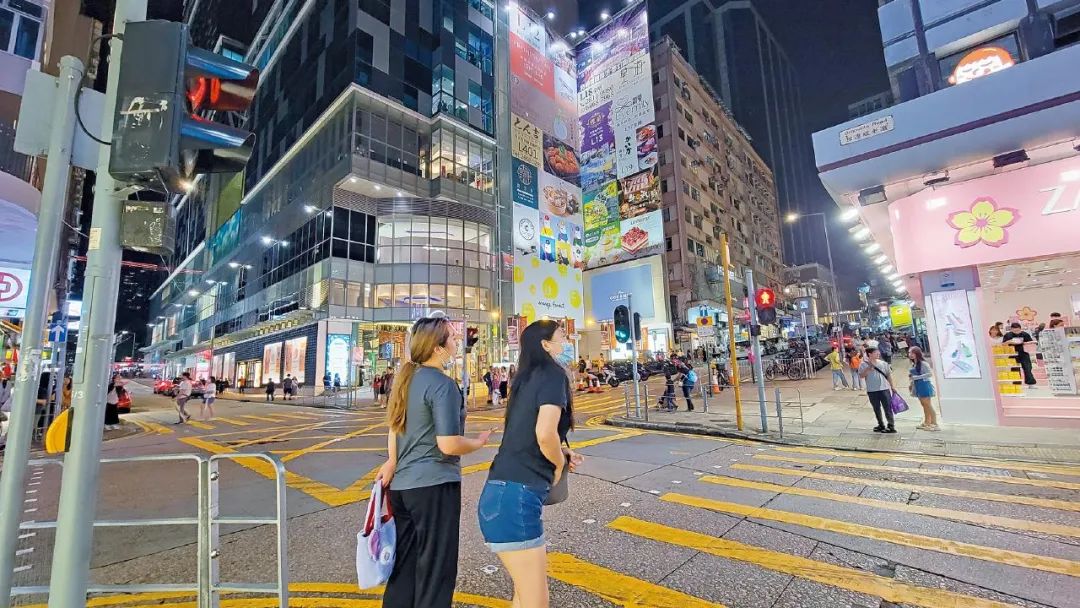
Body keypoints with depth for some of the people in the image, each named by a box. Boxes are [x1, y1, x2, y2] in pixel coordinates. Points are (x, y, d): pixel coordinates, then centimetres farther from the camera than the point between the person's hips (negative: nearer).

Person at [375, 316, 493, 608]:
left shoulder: (407, 379, 8)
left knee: (403, 566, 20)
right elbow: (448, 444, -22)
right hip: (434, 486, -8)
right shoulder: (442, 384, -18)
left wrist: (393, 462, 18)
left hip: (402, 485, 8)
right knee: (435, 571, 8)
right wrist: (479, 442, -6)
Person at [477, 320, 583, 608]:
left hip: (503, 495, 9)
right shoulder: (553, 374, -10)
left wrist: (561, 453, 13)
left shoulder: (528, 378, 14)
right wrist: (561, 464, -4)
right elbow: (545, 433, -24)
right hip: (516, 498, -9)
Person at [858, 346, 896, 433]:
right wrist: (869, 368, -21)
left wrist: (892, 387, 10)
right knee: (877, 409, 11)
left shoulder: (883, 363, 6)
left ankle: (891, 426, 4)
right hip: (872, 391, -1)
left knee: (887, 408, -1)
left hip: (884, 389, 1)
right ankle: (881, 425, 23)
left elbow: (889, 375, 12)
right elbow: (861, 376, -13)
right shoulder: (864, 365, -3)